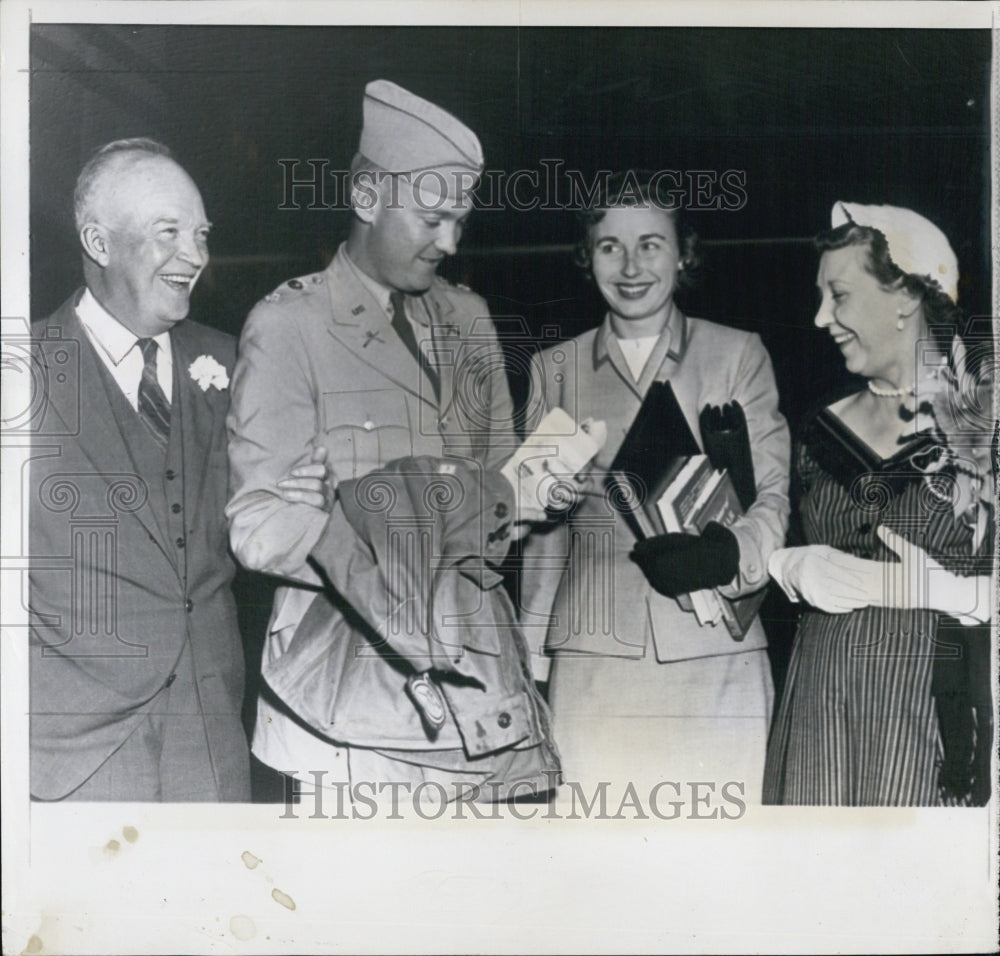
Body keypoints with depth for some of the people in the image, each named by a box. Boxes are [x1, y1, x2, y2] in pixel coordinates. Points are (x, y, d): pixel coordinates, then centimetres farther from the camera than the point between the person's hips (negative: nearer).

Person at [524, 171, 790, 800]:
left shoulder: (738, 354, 9)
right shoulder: (555, 369, 15)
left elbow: (772, 493, 3)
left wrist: (731, 554, -18)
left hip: (714, 659, -1)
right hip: (591, 661, 1)